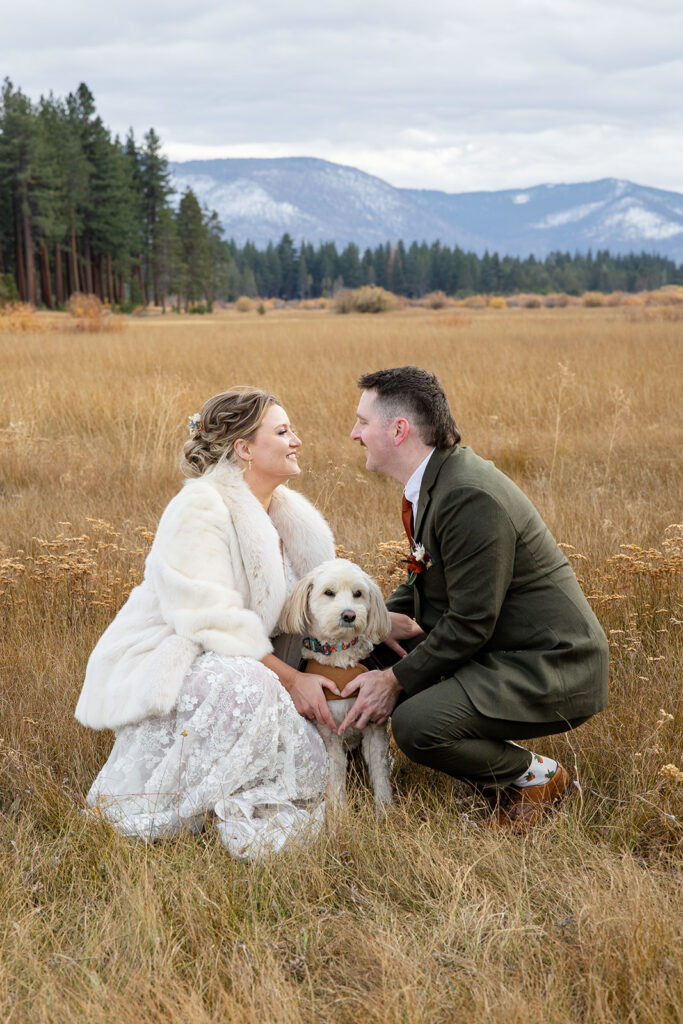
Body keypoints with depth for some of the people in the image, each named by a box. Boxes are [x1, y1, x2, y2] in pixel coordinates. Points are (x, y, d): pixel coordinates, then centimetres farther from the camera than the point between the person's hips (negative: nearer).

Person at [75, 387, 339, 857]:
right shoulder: (200, 507, -18)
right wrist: (290, 678, -25)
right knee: (244, 685, -38)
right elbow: (210, 620, -26)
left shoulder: (289, 513, 9)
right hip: (155, 669, -8)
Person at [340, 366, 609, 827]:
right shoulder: (435, 478, 6)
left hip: (549, 669, -10)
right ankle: (500, 756, 15)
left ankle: (535, 775, 0)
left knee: (415, 724, -27)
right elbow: (430, 576, 19)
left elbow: (470, 623, -24)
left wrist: (395, 681, -17)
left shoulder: (471, 497, -26)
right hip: (499, 652, 10)